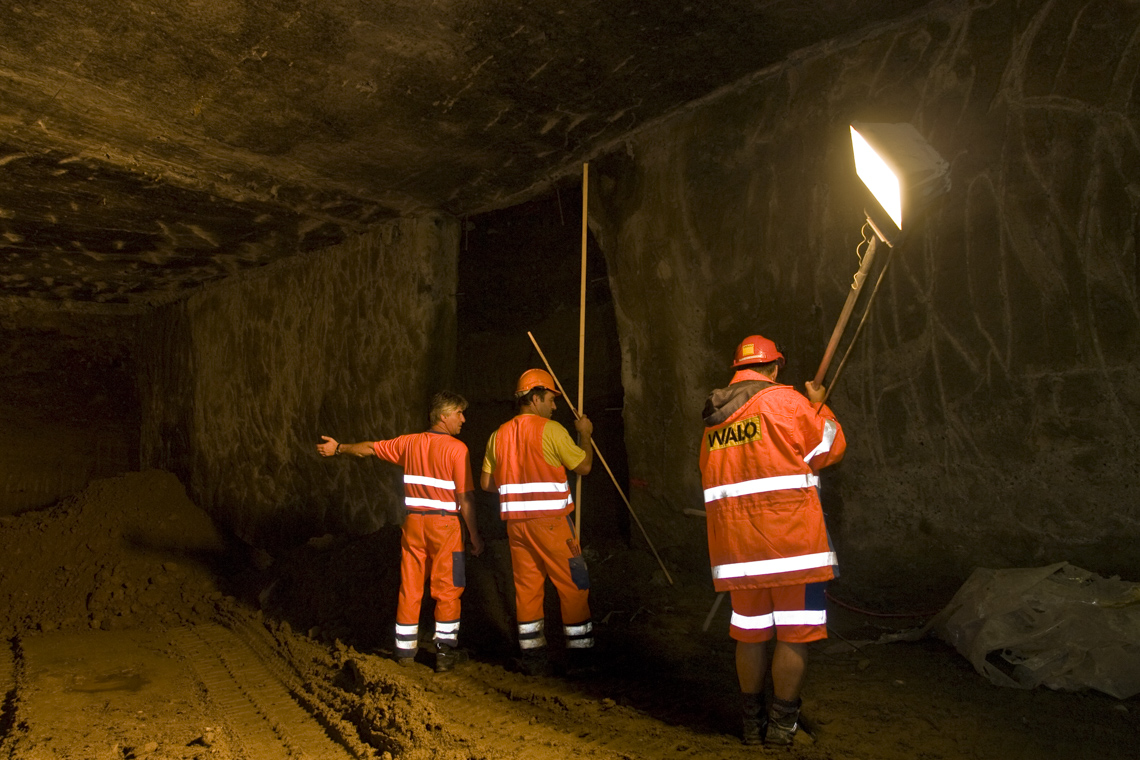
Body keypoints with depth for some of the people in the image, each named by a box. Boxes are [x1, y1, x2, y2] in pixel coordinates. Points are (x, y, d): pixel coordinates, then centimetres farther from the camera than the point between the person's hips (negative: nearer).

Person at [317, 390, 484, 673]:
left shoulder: (409, 443, 5)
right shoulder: (457, 449, -9)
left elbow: (370, 448, 18)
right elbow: (465, 496, -12)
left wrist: (339, 448, 35)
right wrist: (474, 535, -4)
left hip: (413, 522, 5)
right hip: (444, 525, -4)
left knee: (409, 588, 13)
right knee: (447, 590, 3)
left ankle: (405, 650, 21)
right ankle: (445, 653, 4)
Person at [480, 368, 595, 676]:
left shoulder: (499, 435, 8)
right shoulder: (551, 430, -9)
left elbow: (486, 482, 12)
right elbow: (584, 466, -4)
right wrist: (585, 435, 11)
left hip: (516, 522, 6)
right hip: (550, 521, -6)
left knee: (527, 587, 11)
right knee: (573, 585, 4)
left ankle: (533, 657, 16)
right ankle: (580, 656, 9)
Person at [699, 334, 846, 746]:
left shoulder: (713, 417, 12)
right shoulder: (783, 400, -6)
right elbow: (831, 447, 1)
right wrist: (819, 405, 17)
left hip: (736, 542, 6)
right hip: (790, 536, -5)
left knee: (750, 631, 14)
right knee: (794, 632, 5)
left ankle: (753, 722, 24)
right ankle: (782, 724, 9)